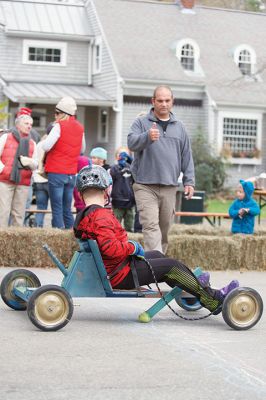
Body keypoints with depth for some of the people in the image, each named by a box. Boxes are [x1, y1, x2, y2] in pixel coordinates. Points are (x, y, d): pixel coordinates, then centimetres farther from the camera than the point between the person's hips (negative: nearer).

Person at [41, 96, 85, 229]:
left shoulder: (59, 126, -10)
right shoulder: (80, 128, 9)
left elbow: (46, 147, -17)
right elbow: (81, 149, 22)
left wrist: (44, 140, 3)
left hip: (56, 172, -6)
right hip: (72, 174, 6)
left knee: (57, 209, -4)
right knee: (67, 209, 13)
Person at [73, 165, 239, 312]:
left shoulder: (82, 218, 7)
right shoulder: (101, 215, -24)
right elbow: (111, 248, -34)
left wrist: (127, 245, 11)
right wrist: (132, 246, -17)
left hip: (106, 272, 10)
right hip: (121, 275, -10)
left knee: (156, 255, 25)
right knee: (172, 266, -1)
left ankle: (193, 285, 38)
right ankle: (214, 300, 8)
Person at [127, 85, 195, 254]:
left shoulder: (179, 127, 16)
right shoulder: (141, 122, 4)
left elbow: (187, 156, 17)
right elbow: (132, 143, -13)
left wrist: (189, 181, 10)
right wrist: (147, 137, -33)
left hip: (170, 187, 4)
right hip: (146, 185, -4)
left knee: (164, 228, 9)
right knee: (151, 226, -15)